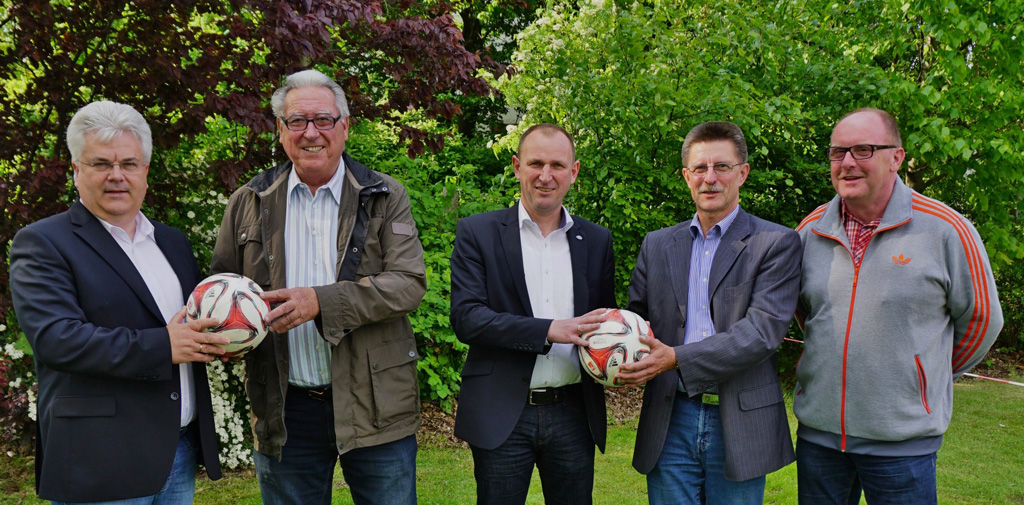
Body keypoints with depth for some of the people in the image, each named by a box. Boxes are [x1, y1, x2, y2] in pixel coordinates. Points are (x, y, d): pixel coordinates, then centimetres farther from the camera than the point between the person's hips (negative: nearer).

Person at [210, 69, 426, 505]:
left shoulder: (385, 197, -1)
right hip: (285, 411, 2)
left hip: (375, 407, -1)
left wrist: (320, 301, -22)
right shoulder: (248, 203, 7)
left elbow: (410, 284, -11)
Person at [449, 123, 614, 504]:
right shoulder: (477, 233, -2)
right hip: (502, 415, -3)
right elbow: (466, 318, -11)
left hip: (574, 414, 3)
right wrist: (551, 330, -21)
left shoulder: (597, 240, 8)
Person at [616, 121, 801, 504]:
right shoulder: (656, 244, 12)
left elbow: (763, 330, -14)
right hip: (671, 422, 3)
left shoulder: (776, 243, -2)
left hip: (738, 425, -2)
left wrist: (677, 358, -22)